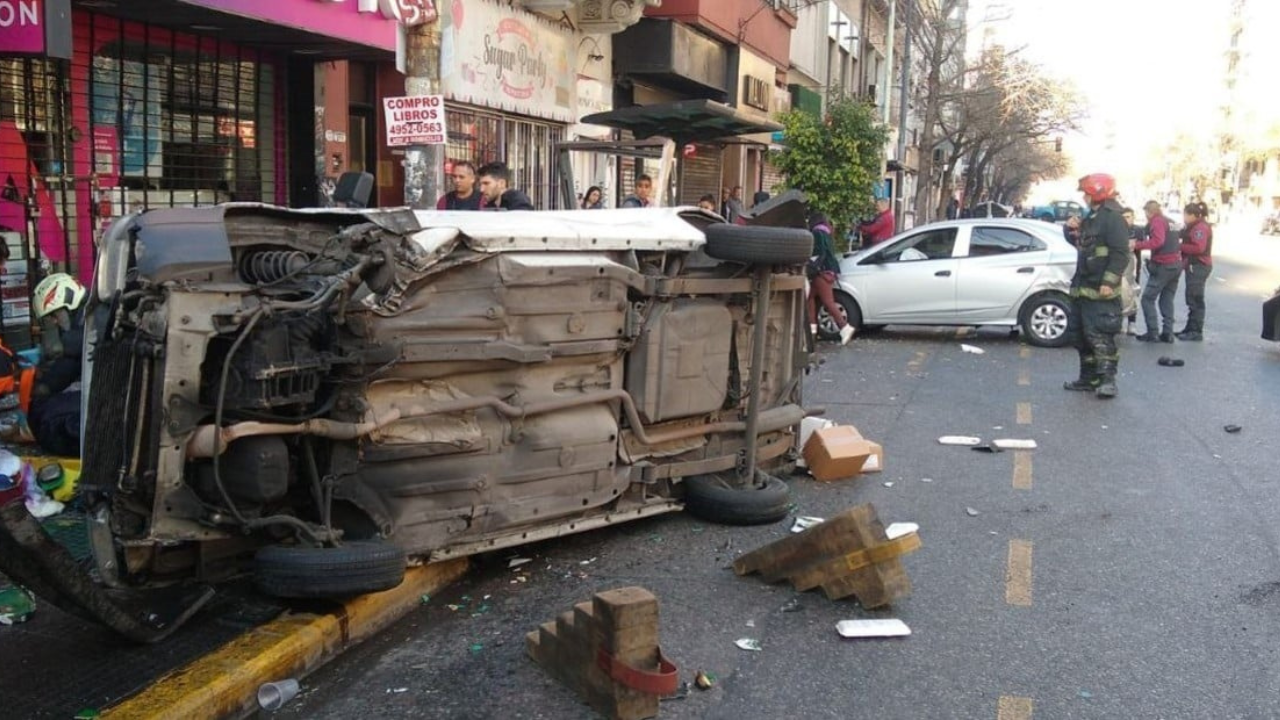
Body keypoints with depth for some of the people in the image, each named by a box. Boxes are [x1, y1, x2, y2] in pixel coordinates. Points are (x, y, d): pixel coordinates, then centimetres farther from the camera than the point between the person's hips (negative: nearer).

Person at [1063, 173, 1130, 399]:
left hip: (1100, 290, -10)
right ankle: (1088, 378, 22)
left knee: (1100, 335, -14)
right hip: (1083, 288, 10)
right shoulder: (1091, 219, 19)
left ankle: (1108, 379, -12)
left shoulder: (1112, 218, -11)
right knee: (1084, 336, 14)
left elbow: (1120, 253, -18)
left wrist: (1109, 282, -24)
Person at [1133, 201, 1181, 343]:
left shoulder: (1157, 221, -9)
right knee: (1167, 300, 12)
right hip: (1176, 264, 9)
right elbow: (1169, 242, 18)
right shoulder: (1170, 222, 18)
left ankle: (1152, 333, -7)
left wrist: (1137, 245, -19)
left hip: (1163, 266, -8)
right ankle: (1167, 333, 8)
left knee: (1147, 299, -3)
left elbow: (1157, 241, -23)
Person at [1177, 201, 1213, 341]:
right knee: (1192, 299, 16)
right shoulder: (1195, 226, 19)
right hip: (1195, 266, 11)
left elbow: (1198, 247, -24)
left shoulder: (1200, 227, -14)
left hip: (1198, 266, -11)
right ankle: (1190, 329, 23)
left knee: (1196, 300, -8)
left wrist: (1180, 247, -15)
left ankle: (1196, 332, -5)